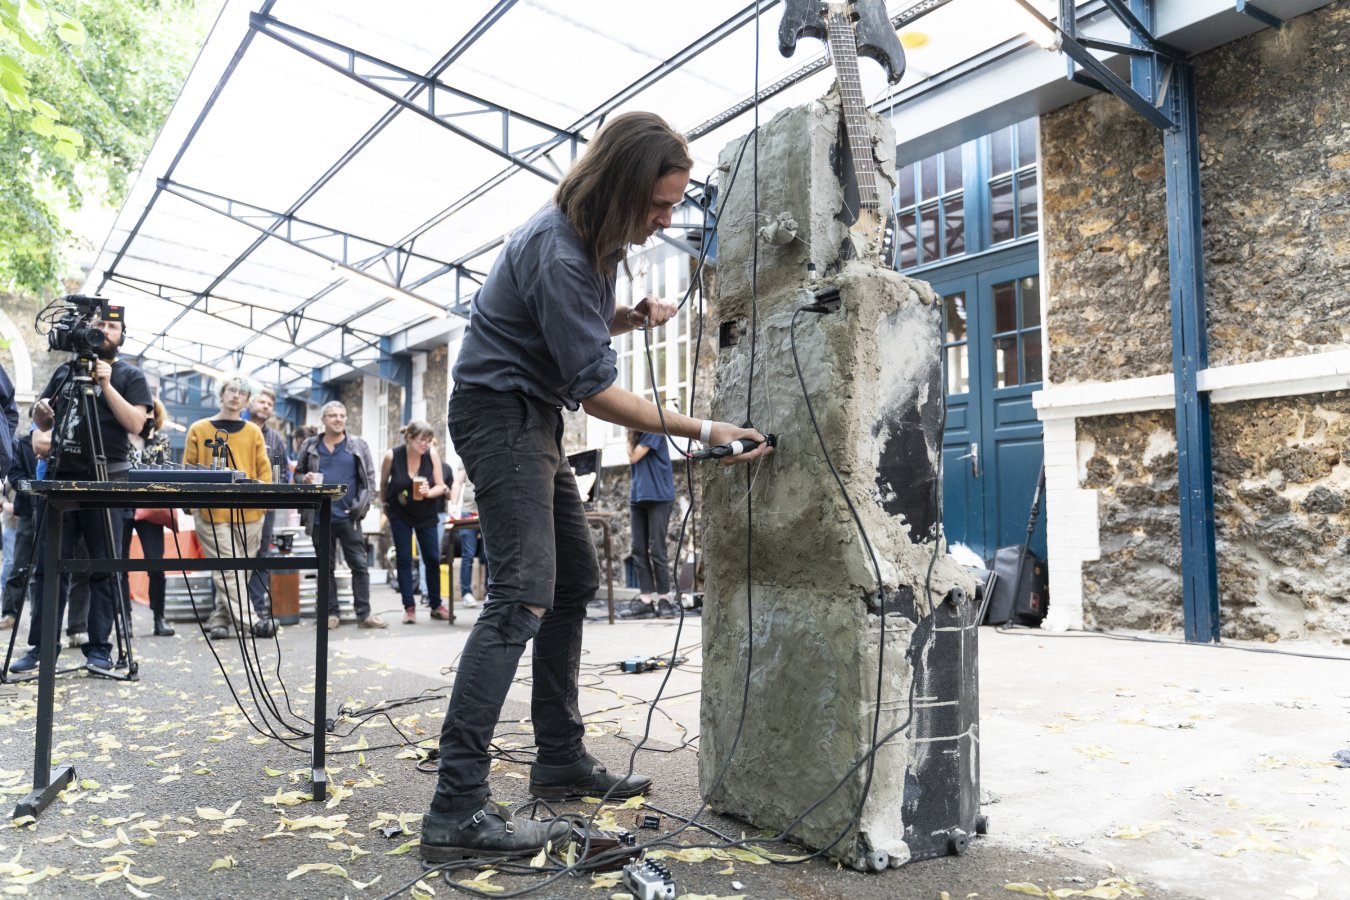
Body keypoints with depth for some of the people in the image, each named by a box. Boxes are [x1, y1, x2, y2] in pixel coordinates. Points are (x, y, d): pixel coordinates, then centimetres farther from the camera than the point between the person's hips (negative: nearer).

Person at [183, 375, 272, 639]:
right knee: (227, 569, -9)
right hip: (212, 512, -3)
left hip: (248, 513, 3)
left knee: (236, 568, 7)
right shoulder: (199, 429, 6)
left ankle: (218, 620, 18)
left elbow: (264, 470, 10)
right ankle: (248, 620, -13)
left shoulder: (253, 432, 12)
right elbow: (188, 469, 5)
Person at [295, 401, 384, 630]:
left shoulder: (357, 446, 4)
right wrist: (305, 479, -8)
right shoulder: (310, 446, 8)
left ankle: (364, 613, 5)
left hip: (348, 517, -1)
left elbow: (369, 478, 2)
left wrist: (361, 506, -7)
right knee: (325, 566, 8)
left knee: (359, 565, -1)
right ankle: (331, 613, 16)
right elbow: (298, 473, 15)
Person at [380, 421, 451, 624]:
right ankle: (409, 607, 5)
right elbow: (383, 483, 1)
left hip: (426, 514, 1)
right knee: (404, 559, 0)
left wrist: (429, 492, -30)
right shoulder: (392, 455, -17)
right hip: (400, 514, -1)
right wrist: (384, 504, 12)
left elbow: (441, 486, -11)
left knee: (432, 558, 1)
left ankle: (436, 605, 13)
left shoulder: (432, 454, -16)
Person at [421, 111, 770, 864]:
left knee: (576, 581, 11)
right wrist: (703, 431, -21)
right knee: (523, 595, -20)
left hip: (535, 419, 10)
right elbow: (597, 391, -23)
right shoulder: (559, 252, -23)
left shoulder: (596, 237, 7)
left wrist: (632, 316, 0)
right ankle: (458, 810, -19)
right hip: (501, 411, -10)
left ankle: (563, 760, 20)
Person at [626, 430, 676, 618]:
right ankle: (645, 599, 4)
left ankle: (664, 598, 2)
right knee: (639, 550, 2)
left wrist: (630, 438, 1)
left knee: (656, 549, -6)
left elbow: (633, 457, -11)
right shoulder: (635, 434, 16)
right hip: (638, 498, 7)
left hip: (658, 497, -7)